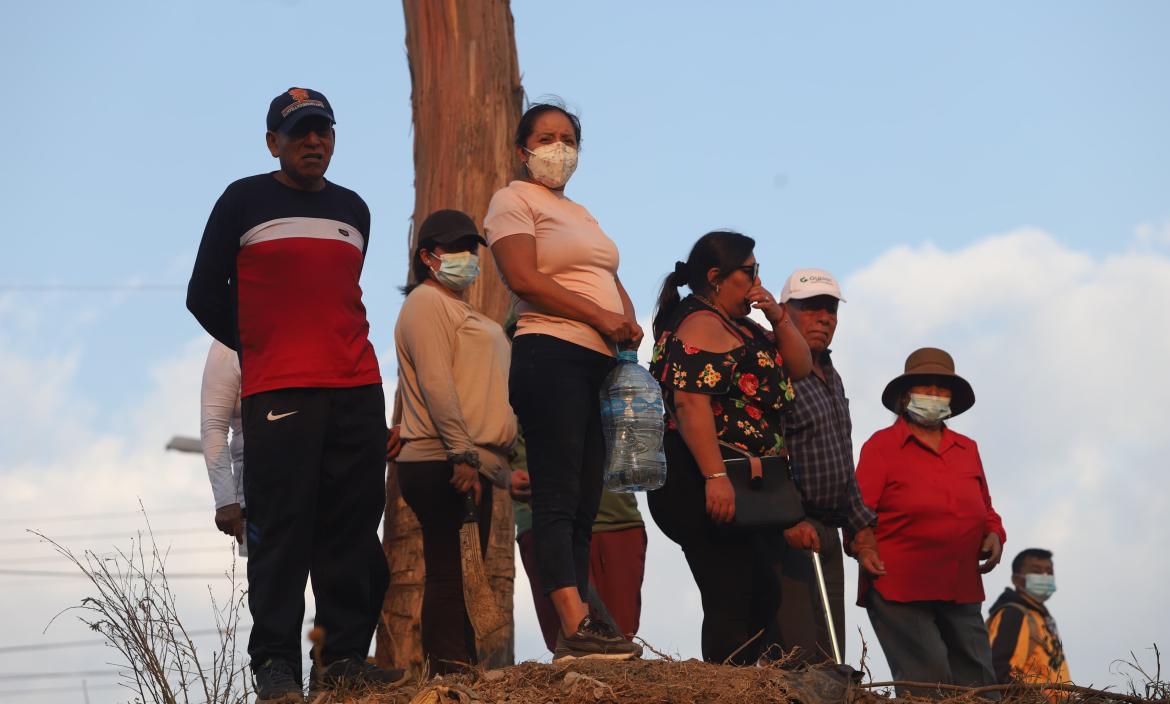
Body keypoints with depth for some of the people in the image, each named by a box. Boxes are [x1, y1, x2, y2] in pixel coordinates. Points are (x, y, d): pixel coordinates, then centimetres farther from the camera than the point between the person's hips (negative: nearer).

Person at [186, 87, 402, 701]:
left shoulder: (352, 209, 18)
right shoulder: (244, 202, 4)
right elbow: (205, 295, 7)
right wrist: (259, 350, 7)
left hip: (357, 390, 5)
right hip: (277, 394, -5)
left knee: (354, 529, 2)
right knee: (282, 530, -8)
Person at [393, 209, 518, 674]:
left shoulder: (462, 311, 27)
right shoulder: (427, 302, -5)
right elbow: (435, 384, -16)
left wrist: (499, 457, 20)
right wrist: (462, 453, -23)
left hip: (473, 463, 10)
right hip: (442, 463, -10)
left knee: (465, 578, 7)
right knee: (449, 574, -12)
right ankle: (448, 673, -15)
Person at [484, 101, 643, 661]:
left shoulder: (580, 213, 28)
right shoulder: (514, 199, 3)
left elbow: (611, 283, 25)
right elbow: (525, 279, -11)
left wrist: (629, 324, 2)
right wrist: (599, 317, -14)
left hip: (599, 364, 9)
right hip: (551, 357, -9)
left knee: (584, 505, 2)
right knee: (558, 498, -15)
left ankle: (579, 633, -1)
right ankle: (576, 629, -24)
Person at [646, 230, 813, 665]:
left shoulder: (742, 328, 22)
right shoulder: (701, 325, -10)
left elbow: (799, 368, 23)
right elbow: (691, 401, -23)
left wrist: (777, 317, 7)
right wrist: (715, 477, -30)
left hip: (741, 484, 11)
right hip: (701, 482, -11)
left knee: (762, 598, 12)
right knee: (734, 601, -15)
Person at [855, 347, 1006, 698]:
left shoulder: (967, 449, 20)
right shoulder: (881, 445, 3)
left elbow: (984, 509, 27)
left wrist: (994, 535, 6)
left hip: (961, 590, 6)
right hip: (899, 587, -6)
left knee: (979, 687, 2)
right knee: (926, 685, -12)